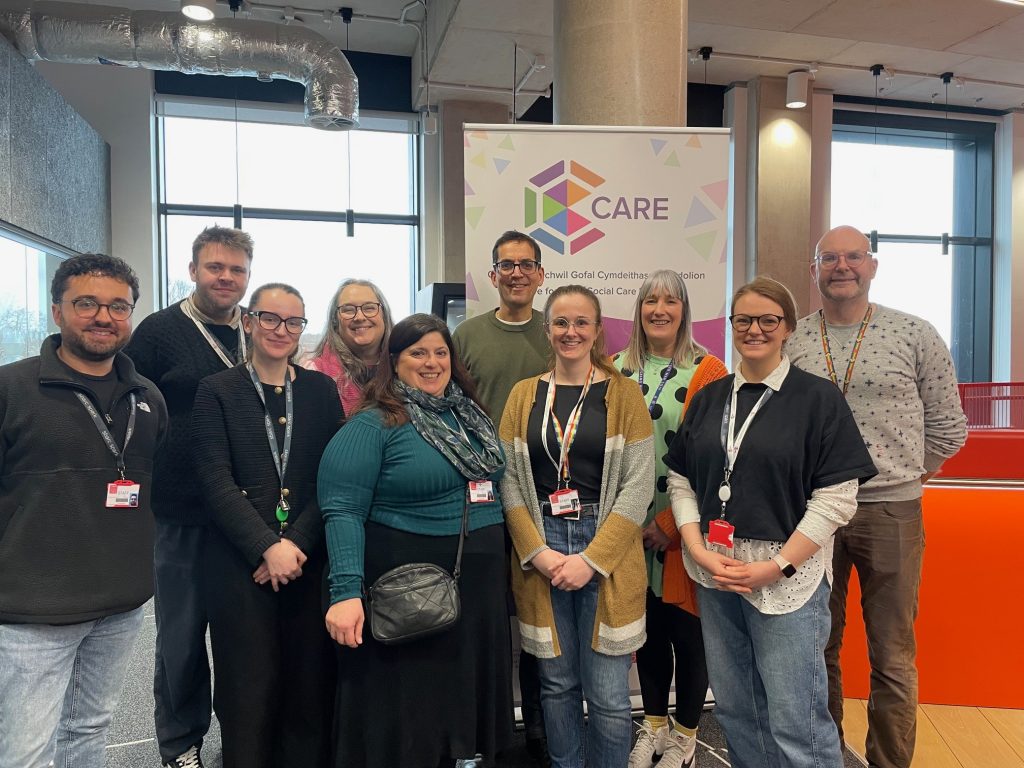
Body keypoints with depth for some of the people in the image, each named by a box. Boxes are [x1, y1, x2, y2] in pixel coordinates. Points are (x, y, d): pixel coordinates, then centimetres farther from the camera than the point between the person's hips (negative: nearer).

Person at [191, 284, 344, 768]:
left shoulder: (321, 389, 8)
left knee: (310, 686, 7)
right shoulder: (216, 391, 2)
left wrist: (298, 543, -11)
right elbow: (216, 481, -6)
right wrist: (268, 547, -14)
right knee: (248, 689, 7)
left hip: (311, 559, 2)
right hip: (241, 563, -1)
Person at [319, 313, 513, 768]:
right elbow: (343, 511, -16)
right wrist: (346, 591, -24)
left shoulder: (472, 416, 10)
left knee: (467, 701, 17)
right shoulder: (372, 426, -10)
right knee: (403, 717, 7)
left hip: (478, 585, 6)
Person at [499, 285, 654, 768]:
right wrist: (537, 552, -8)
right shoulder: (523, 395, 7)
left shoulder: (624, 394, 0)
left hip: (607, 552, -2)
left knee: (608, 697, 2)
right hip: (539, 552, 2)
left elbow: (638, 487, -5)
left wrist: (592, 558, -12)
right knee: (557, 685, 13)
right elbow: (509, 482, 4)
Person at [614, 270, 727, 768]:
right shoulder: (619, 369, 6)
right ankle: (653, 725, 36)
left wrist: (672, 523, -13)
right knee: (647, 625, 16)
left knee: (687, 629, 8)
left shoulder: (707, 371, -7)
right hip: (632, 528, 4)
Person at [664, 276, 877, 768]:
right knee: (734, 710, 16)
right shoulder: (708, 399, 9)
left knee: (795, 724, 0)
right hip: (715, 575, 4)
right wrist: (699, 552, -6)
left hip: (787, 579, -4)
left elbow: (836, 498, -9)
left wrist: (777, 567, -14)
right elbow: (680, 481, 7)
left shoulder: (818, 399, -4)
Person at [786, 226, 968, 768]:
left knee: (893, 658, 9)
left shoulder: (916, 335, -1)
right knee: (817, 647, 14)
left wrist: (903, 473, 7)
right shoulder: (790, 341, 2)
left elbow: (947, 424, 6)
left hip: (891, 510, -1)